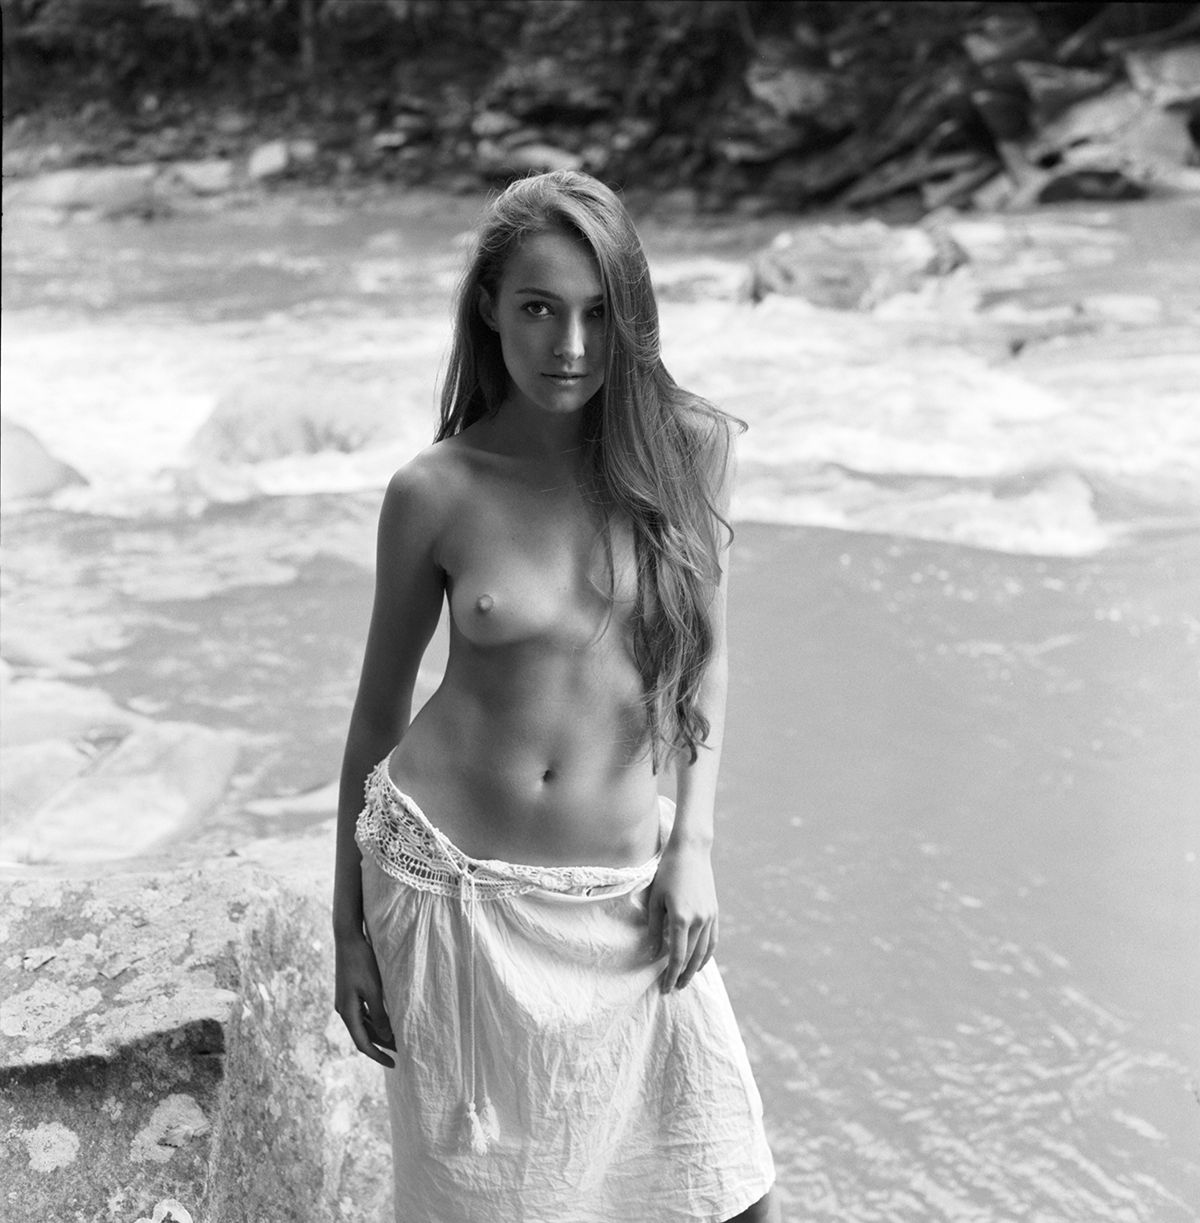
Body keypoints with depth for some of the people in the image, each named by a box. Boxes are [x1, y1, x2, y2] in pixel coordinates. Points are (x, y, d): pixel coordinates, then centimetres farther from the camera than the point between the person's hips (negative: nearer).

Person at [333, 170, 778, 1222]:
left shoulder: (688, 448, -4)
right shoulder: (435, 493, -6)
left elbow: (706, 658, 7)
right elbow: (381, 704, 4)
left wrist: (691, 846, -2)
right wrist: (351, 925, 7)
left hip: (617, 888, 2)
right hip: (450, 875, -1)